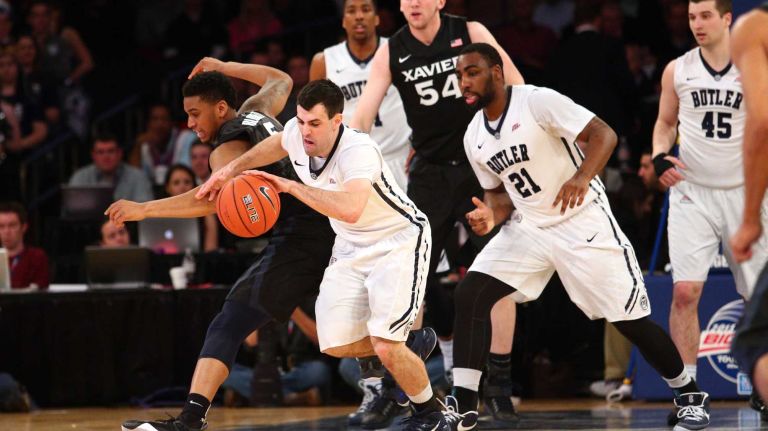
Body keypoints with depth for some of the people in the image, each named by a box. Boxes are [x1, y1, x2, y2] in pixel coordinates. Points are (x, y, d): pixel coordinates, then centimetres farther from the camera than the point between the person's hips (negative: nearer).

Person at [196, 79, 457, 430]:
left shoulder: (358, 151, -33)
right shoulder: (296, 134, -11)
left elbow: (351, 209, -52)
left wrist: (291, 186, -42)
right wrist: (231, 169, 14)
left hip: (398, 242, -8)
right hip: (352, 247, 8)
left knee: (385, 347, -19)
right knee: (336, 344, 0)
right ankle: (409, 349, 28)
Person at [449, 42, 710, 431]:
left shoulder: (537, 102, -16)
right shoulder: (475, 136, 5)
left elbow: (604, 134, -21)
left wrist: (582, 177, -39)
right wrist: (492, 215, -7)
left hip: (582, 222, -6)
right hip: (528, 227, 6)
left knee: (631, 321, -4)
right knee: (469, 294, -13)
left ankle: (688, 395, 19)